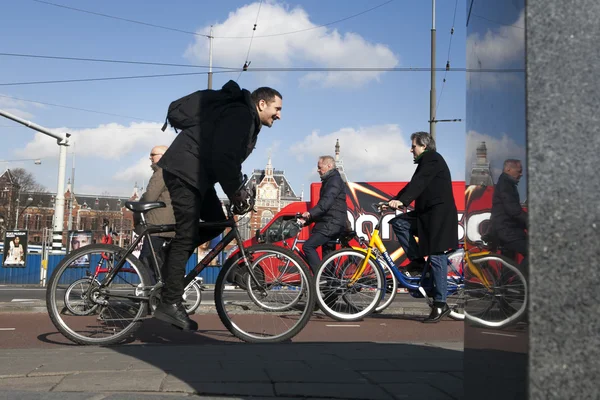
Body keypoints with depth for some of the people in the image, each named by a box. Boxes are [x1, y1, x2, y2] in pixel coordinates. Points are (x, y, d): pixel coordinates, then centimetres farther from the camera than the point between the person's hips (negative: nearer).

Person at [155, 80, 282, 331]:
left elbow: (229, 160, 19)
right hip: (184, 171, -10)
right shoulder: (239, 115, -15)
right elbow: (222, 158, -25)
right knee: (186, 235, -10)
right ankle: (170, 304, -6)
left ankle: (170, 258, 13)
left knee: (217, 222, 9)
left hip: (198, 174, 10)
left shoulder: (248, 122, 18)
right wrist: (236, 192, -17)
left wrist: (237, 191, 8)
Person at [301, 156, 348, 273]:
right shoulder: (329, 181, 22)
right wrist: (309, 217, 15)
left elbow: (326, 202, -25)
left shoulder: (335, 180, -11)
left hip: (332, 224, -11)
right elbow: (324, 202, 24)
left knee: (308, 246, -18)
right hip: (329, 223, 11)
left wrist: (310, 213, -33)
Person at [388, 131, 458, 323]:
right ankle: (417, 260, 4)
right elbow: (413, 185, 18)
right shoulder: (425, 162, 20)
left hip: (440, 215, -10)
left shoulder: (432, 159, -10)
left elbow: (418, 183, -24)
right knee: (399, 222, -2)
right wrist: (393, 201, 9)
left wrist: (402, 200, -35)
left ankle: (440, 304, -5)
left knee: (436, 257, -9)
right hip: (427, 214, 10)